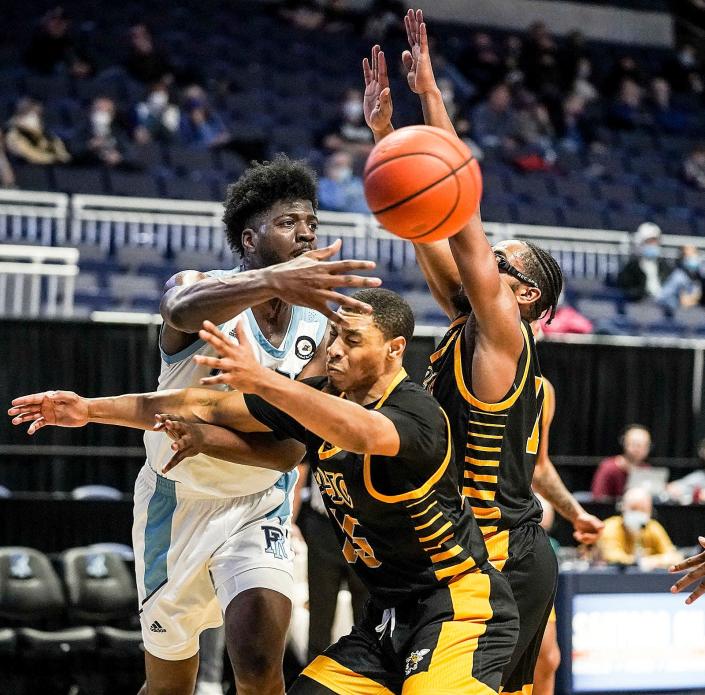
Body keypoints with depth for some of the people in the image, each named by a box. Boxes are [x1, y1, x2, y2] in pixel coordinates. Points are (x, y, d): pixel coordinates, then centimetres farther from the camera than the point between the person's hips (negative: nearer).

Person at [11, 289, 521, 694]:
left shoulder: (418, 410, -18)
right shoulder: (319, 398, 4)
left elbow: (364, 433, -42)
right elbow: (210, 407, 8)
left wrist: (262, 380, -50)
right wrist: (91, 409, 8)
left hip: (460, 603, -8)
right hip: (391, 612, 8)